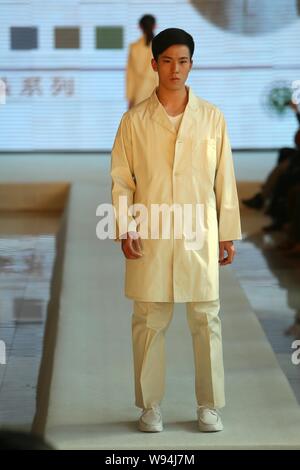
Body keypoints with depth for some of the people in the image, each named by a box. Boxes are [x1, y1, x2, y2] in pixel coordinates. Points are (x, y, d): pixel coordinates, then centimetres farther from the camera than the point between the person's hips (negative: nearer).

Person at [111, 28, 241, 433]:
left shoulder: (212, 117, 3)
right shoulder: (134, 120, 2)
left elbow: (225, 180, 5)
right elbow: (121, 180, 3)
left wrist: (228, 234, 4)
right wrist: (125, 229, -7)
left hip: (199, 236, 0)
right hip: (150, 237, 0)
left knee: (206, 321, 4)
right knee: (149, 322, 4)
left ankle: (209, 405, 16)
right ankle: (150, 405, 16)